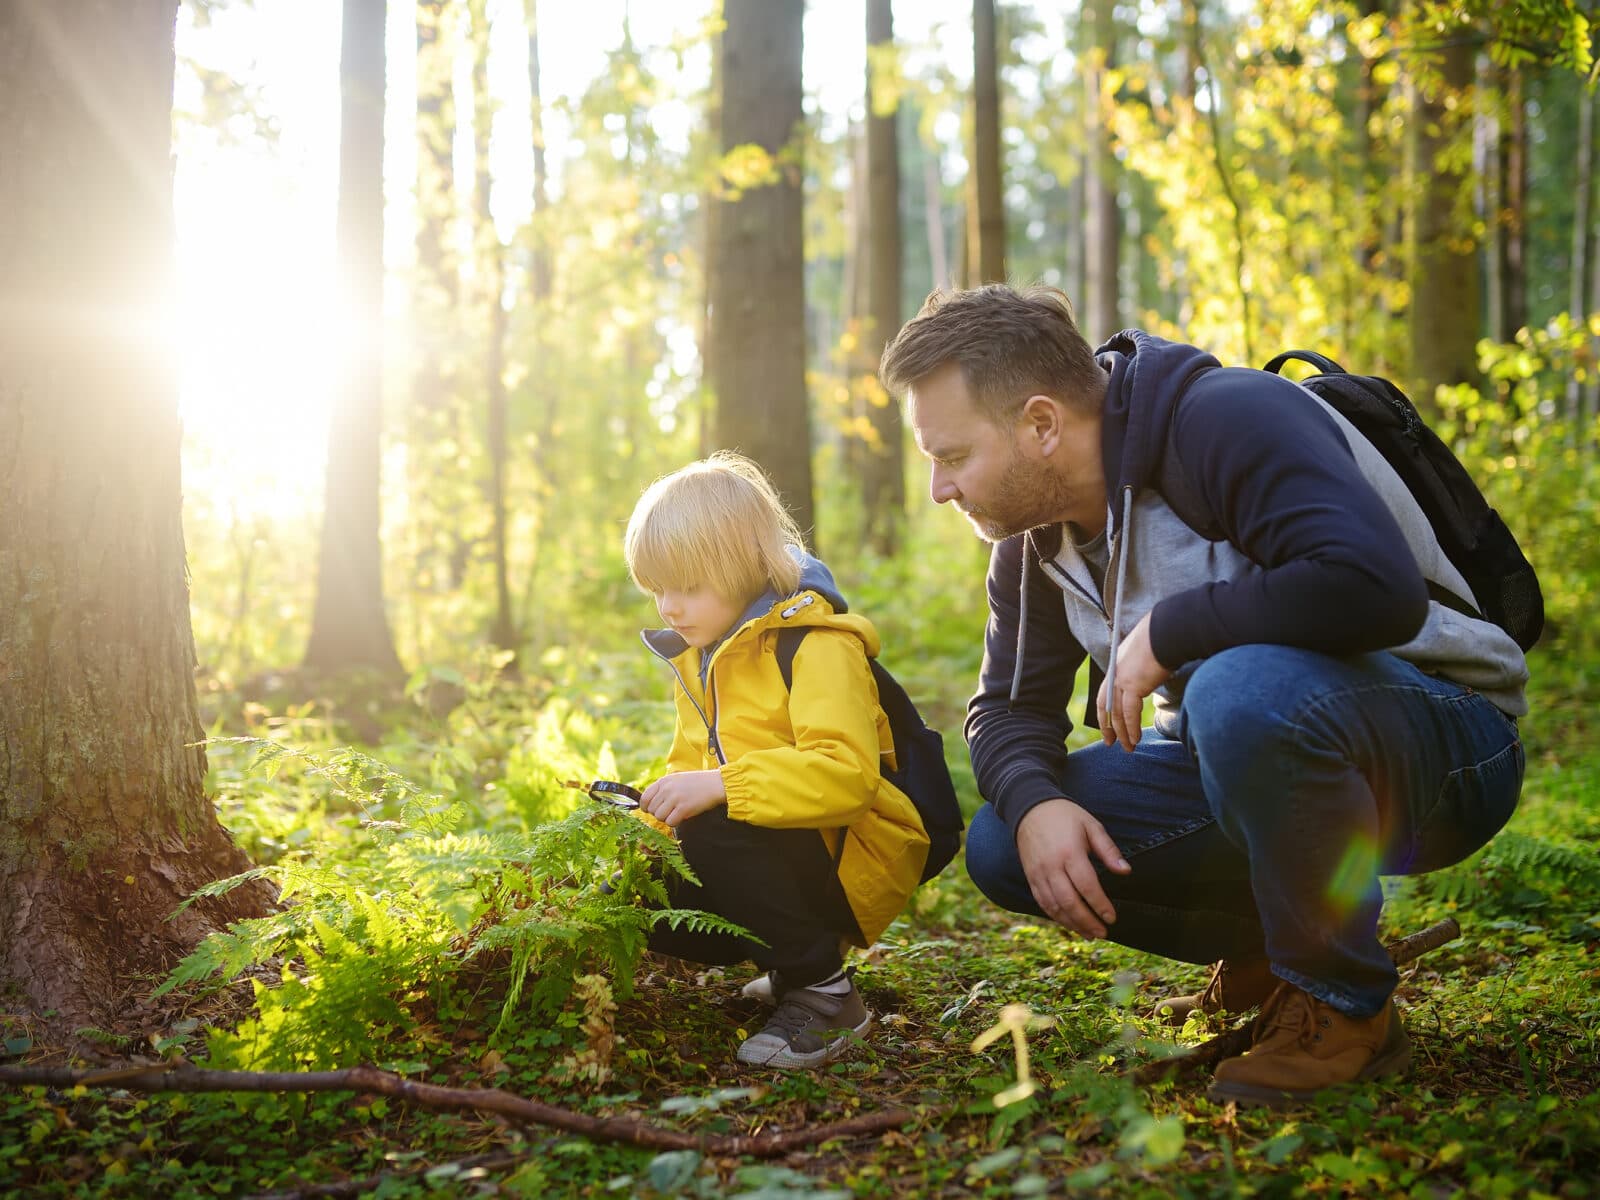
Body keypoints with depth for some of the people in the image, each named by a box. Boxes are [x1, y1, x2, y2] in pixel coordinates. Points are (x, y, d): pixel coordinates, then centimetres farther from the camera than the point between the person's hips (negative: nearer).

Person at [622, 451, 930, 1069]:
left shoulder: (817, 646, -17)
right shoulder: (698, 657, 12)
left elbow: (847, 773, -31)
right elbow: (691, 765, 18)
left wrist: (720, 785, -36)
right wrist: (657, 805, -4)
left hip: (851, 860, -9)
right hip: (777, 857, 9)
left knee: (714, 834, -32)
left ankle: (821, 989, -15)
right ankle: (795, 958, 12)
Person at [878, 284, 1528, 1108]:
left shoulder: (1227, 418, -23)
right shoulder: (1034, 532, 2)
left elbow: (1376, 587, -37)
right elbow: (1008, 706, 6)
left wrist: (1163, 632, -27)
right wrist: (1035, 804, -16)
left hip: (1444, 734, -7)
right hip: (1237, 744, 8)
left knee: (1241, 690, -40)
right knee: (1002, 847, -8)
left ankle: (1344, 1007, -16)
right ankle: (1266, 950, 10)